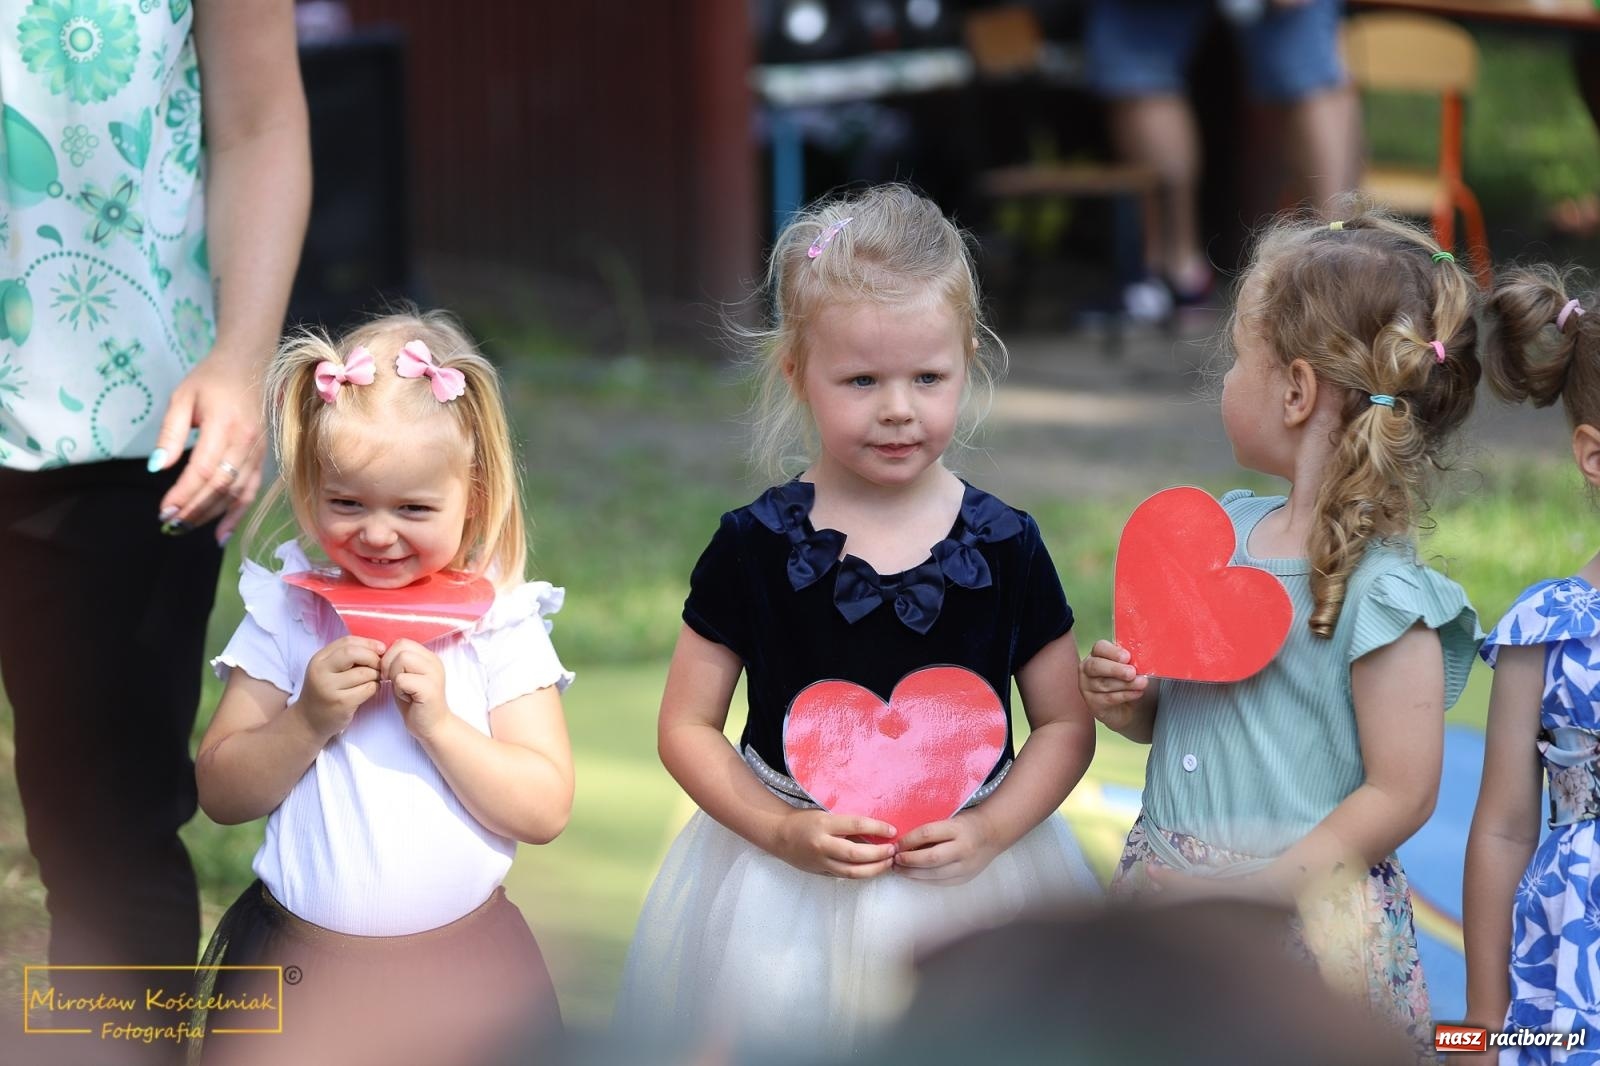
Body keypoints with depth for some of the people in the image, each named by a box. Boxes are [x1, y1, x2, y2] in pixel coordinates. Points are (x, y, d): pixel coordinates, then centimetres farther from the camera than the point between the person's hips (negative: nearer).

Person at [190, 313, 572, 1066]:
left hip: (463, 975, 0)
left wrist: (438, 723, -23)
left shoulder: (500, 627, -5)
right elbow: (220, 794, -4)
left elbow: (546, 811, -12)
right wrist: (307, 723, -19)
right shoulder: (285, 615, -2)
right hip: (297, 970, 1)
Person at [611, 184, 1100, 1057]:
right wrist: (784, 832, -15)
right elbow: (687, 726, -3)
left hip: (967, 881, 1)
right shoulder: (754, 548, -8)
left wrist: (989, 831, -14)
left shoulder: (1006, 548, -6)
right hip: (785, 879, -1)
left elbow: (1065, 726, 1)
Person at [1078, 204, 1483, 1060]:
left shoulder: (1381, 591, -15)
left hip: (1305, 921, -6)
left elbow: (1400, 794, -16)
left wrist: (1255, 893, -18)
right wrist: (1122, 698, -4)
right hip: (1166, 893, 6)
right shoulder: (1223, 531, 6)